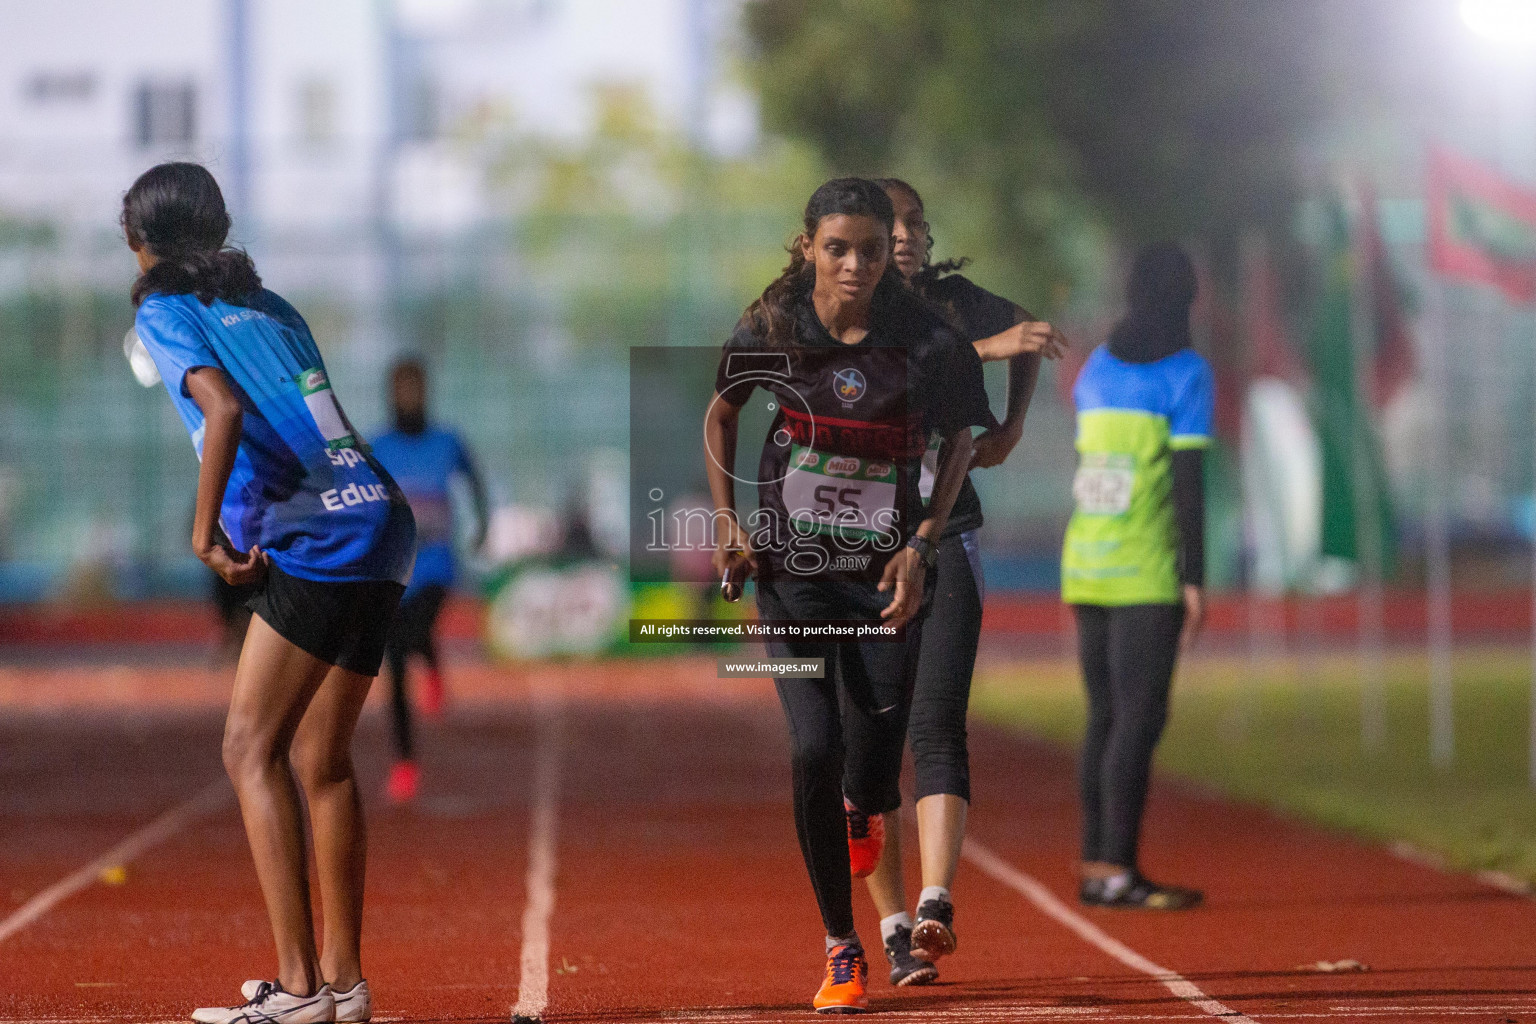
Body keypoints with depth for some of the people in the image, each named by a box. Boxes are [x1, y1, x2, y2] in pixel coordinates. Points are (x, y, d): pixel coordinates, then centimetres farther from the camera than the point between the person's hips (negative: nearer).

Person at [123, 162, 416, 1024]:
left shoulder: (164, 311, 1)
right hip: (383, 526, 8)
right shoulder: (269, 306, 23)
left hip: (320, 541, -8)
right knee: (321, 759, 14)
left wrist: (206, 531, -14)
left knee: (252, 749, -5)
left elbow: (225, 409, -16)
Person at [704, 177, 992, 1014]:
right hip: (791, 574, 0)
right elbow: (721, 415, 13)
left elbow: (960, 441, 5)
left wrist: (922, 545, -6)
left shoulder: (927, 341, -10)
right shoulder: (773, 330, -6)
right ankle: (840, 948, 1)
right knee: (814, 752, -15)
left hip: (885, 576, 0)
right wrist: (726, 520, 5)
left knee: (870, 785, -5)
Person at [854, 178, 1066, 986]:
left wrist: (1009, 428, 14)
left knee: (936, 728, -16)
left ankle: (934, 904, -27)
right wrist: (988, 346, -30)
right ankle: (893, 928, 12)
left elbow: (1022, 332, 24)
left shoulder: (953, 299, 5)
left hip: (945, 542, 1)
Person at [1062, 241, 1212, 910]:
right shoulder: (1187, 373, -8)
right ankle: (1119, 872, -11)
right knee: (1140, 719, -7)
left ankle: (1096, 867, 9)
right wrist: (1195, 580, -12)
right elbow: (1189, 482, -13)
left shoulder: (1095, 371, 12)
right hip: (1147, 576, -7)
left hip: (1085, 566, 7)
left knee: (1107, 715, 10)